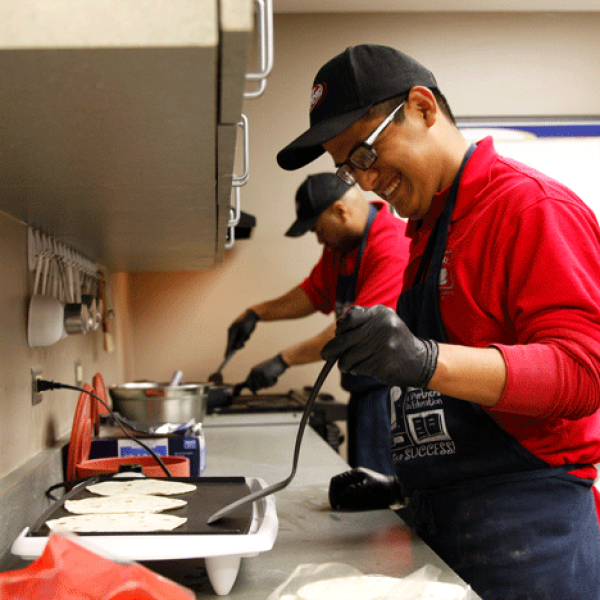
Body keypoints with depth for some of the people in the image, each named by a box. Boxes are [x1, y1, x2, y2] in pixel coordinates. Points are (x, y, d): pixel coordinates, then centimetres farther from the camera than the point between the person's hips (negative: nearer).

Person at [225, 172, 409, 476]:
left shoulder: (394, 246, -20)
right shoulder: (339, 246, 13)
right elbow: (313, 294, 26)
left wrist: (284, 359, -24)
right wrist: (256, 313, 14)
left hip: (390, 391, -9)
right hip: (364, 391, 9)